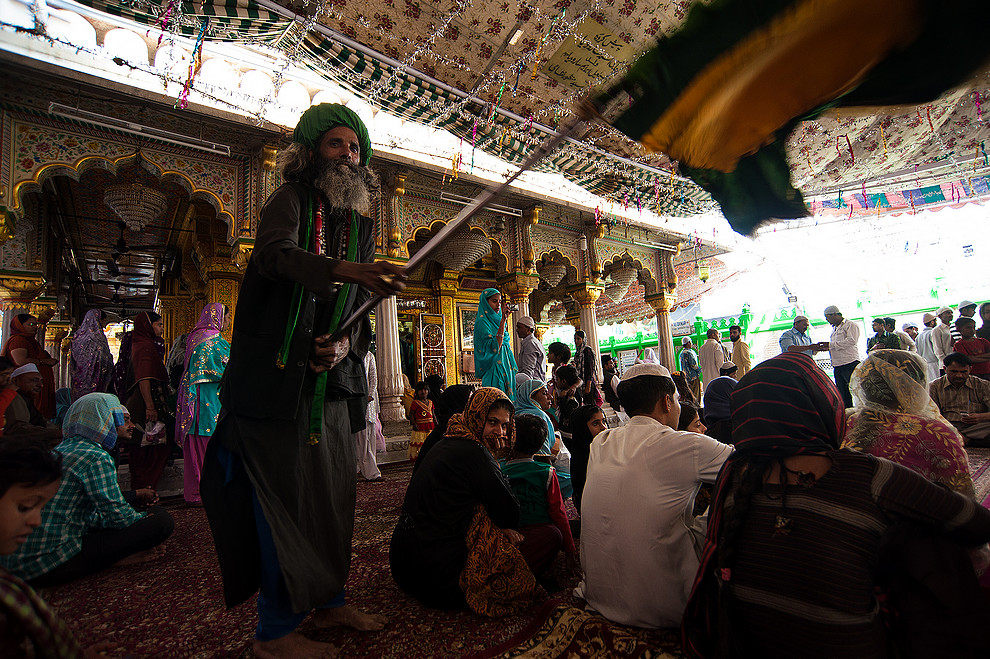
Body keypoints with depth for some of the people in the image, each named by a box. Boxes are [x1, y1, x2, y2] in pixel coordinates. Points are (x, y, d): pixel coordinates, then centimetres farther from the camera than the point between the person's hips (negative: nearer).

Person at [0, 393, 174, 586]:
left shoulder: (63, 448, 14)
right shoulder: (96, 458, -17)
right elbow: (119, 517, -16)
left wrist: (134, 497, 21)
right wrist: (144, 517, 5)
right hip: (53, 565, -10)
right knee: (161, 519, -17)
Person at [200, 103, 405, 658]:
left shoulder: (363, 225, 16)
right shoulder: (290, 199, 0)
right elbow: (275, 254, -23)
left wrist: (347, 344, -7)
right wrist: (345, 269, -41)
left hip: (333, 378, 6)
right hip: (278, 372, -6)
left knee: (335, 491, 12)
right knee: (285, 493, -2)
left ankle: (330, 600, 30)